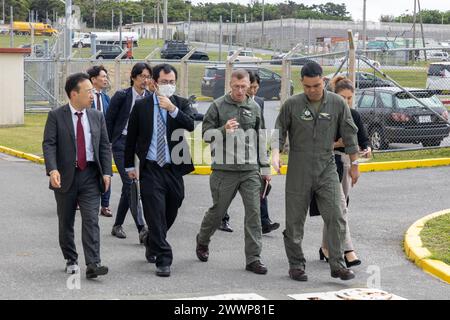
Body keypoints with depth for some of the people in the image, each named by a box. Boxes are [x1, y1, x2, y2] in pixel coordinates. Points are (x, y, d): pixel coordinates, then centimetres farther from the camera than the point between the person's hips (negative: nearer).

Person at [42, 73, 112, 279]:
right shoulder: (56, 116, -4)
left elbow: (105, 146, 8)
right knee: (66, 222, 10)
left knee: (91, 220, -9)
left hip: (90, 176, 1)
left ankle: (93, 264, -13)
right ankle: (71, 261, 25)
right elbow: (49, 144, -11)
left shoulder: (97, 117, 7)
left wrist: (107, 172, -2)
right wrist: (52, 169, -26)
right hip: (66, 176, -1)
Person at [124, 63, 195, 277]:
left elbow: (190, 125, -14)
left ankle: (152, 242, 40)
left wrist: (173, 109, -24)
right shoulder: (141, 106, 2)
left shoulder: (181, 104, 5)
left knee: (170, 214, 13)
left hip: (174, 169, 2)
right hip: (150, 169, -2)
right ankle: (163, 260, -3)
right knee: (156, 215, -7)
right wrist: (129, 166, 7)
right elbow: (131, 138, 8)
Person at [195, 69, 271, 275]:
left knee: (254, 212, -5)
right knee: (218, 210, 8)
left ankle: (253, 258, -1)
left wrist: (265, 167, 17)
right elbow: (206, 134, 0)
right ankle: (202, 242, 36)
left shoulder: (254, 108, 11)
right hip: (224, 169, -3)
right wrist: (224, 130, -19)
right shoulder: (218, 106, 0)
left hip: (250, 170, 3)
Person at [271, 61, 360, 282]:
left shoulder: (337, 104, 1)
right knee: (295, 221, 4)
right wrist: (276, 153, -12)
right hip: (298, 171, -1)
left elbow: (349, 134, 8)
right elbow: (279, 130, 5)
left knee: (335, 217, -8)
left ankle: (337, 265, -2)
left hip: (327, 169, 1)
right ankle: (296, 265, 16)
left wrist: (354, 164, 11)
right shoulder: (292, 104, -2)